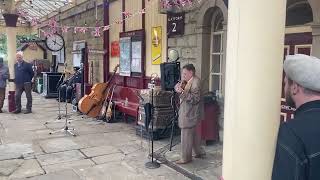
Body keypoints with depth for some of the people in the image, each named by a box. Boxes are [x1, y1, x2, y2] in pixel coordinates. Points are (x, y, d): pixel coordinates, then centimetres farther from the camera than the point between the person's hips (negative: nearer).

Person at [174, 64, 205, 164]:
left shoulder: (196, 82, -18)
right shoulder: (189, 82, 11)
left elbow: (195, 99, -24)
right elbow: (185, 96, 15)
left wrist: (182, 92, -29)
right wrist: (179, 89, -4)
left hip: (190, 114, -10)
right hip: (187, 113, 10)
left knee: (186, 136, -1)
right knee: (193, 134, 20)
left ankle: (186, 158, 10)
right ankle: (199, 152, 33)